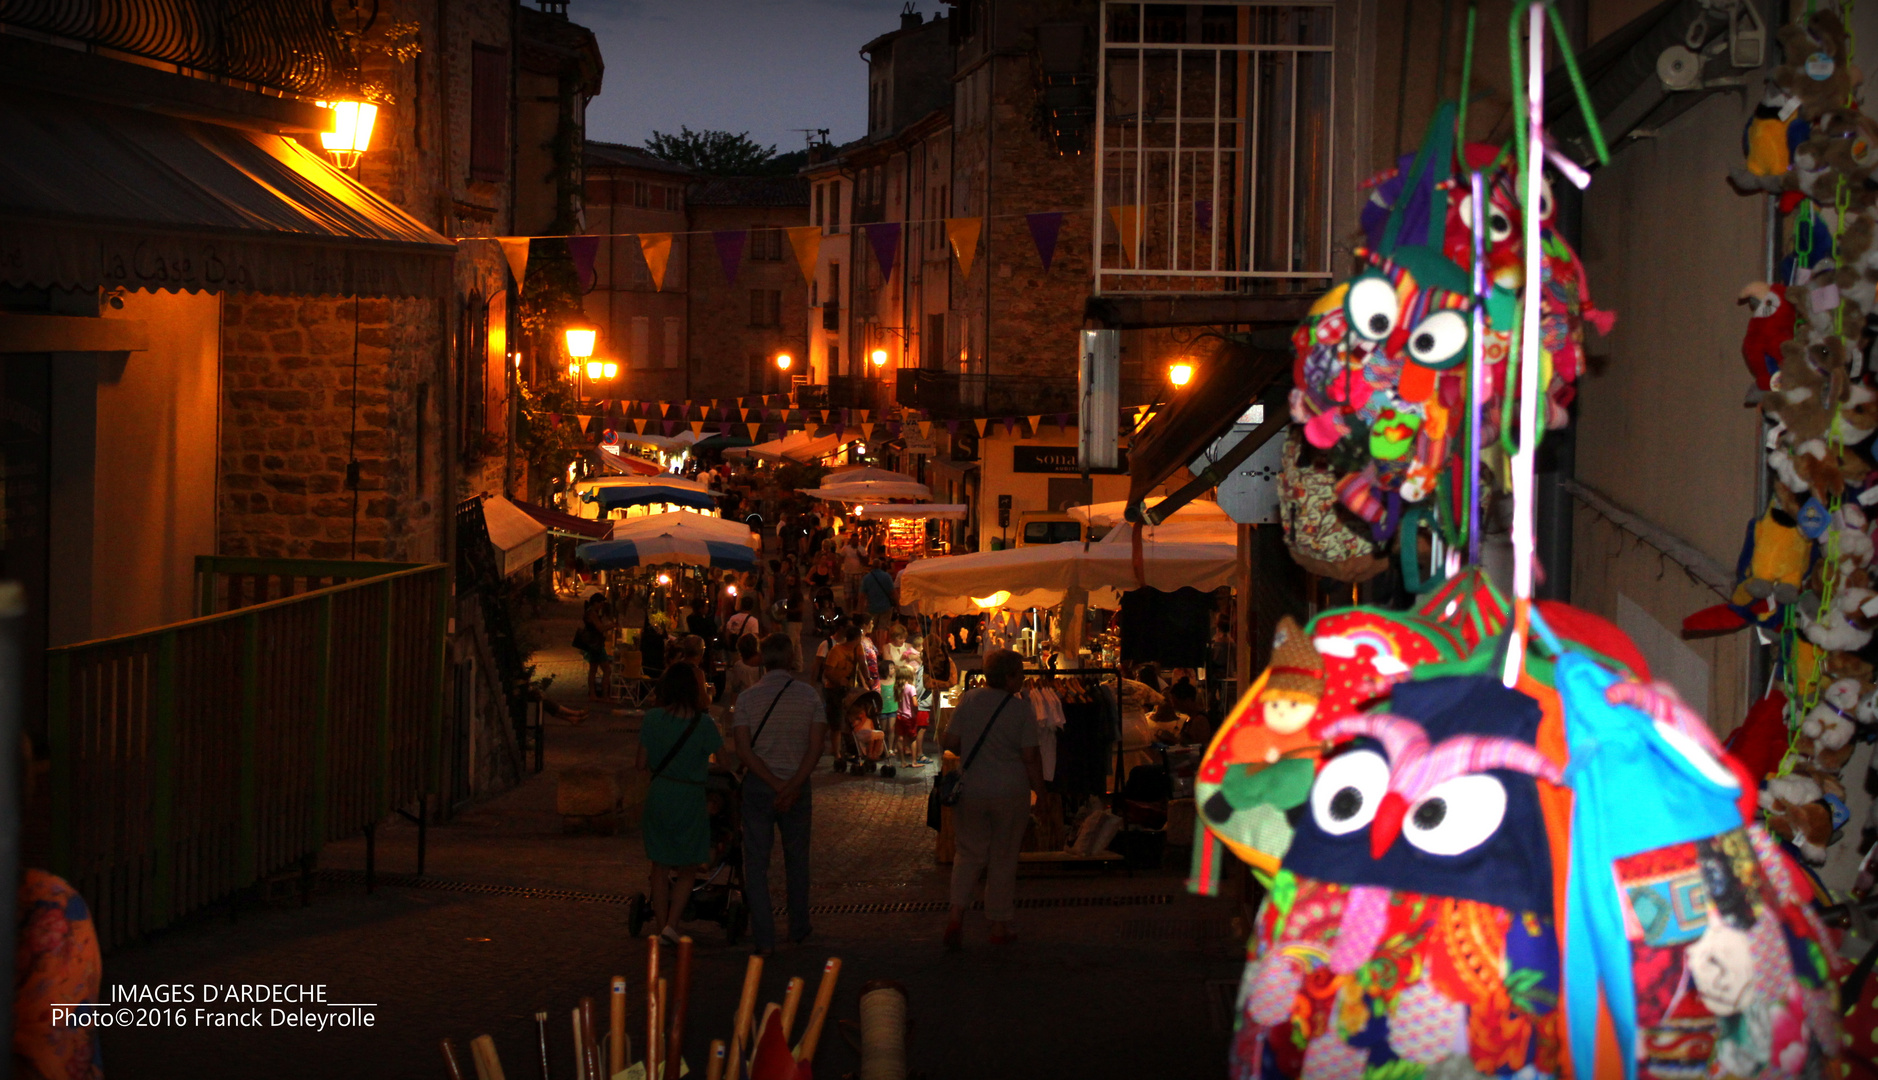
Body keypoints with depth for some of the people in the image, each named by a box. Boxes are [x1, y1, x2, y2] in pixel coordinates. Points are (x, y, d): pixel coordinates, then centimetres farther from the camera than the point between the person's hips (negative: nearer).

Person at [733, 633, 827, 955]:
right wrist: (792, 786, -13)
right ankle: (798, 931, 25)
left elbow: (743, 751, -11)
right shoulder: (807, 694, -3)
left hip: (758, 784, -1)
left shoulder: (747, 698, -4)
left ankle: (763, 939, 0)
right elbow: (816, 746, -10)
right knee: (797, 859, 16)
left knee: (756, 862, 4)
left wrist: (776, 784, -12)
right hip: (798, 784, 1)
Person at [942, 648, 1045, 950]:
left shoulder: (968, 701, -2)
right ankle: (1000, 927, 15)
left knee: (970, 853, 12)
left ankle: (956, 914, -7)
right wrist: (1039, 789, 0)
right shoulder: (1021, 709, -11)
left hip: (970, 790, 3)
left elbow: (950, 741, 1)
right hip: (1010, 793, -2)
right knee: (1003, 858, 9)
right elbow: (1030, 756, -12)